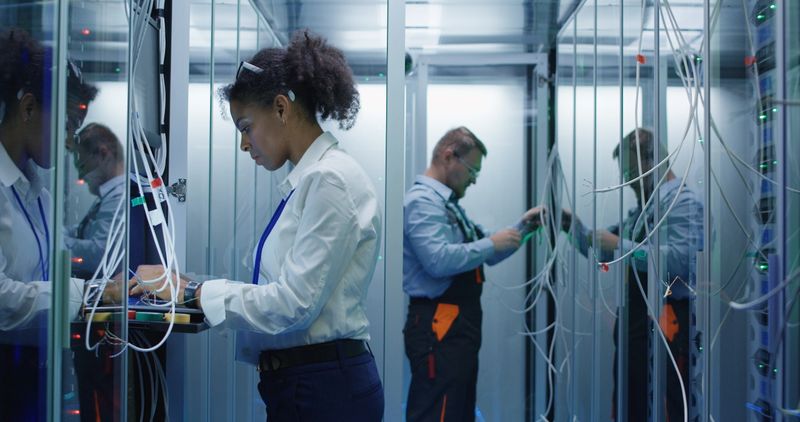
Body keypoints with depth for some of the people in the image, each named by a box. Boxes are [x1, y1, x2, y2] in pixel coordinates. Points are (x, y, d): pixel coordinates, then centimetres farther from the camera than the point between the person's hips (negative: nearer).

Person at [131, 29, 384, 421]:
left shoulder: (332, 180, -15)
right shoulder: (306, 181, 12)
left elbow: (295, 302, -20)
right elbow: (284, 290, 12)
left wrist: (191, 292, -13)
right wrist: (194, 291, 4)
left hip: (325, 388, -8)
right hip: (297, 382, 8)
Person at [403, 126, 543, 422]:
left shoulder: (448, 204, 19)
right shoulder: (422, 201, -12)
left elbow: (486, 255, 25)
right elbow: (439, 261, -26)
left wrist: (523, 226, 14)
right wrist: (492, 243, -15)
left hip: (460, 325, 11)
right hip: (439, 328, -11)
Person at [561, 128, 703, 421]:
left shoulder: (683, 202, -11)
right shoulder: (643, 206, 16)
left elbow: (679, 260, -24)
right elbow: (603, 253, 22)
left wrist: (620, 245, -19)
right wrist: (572, 225, 7)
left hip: (667, 323, -9)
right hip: (634, 319, 9)